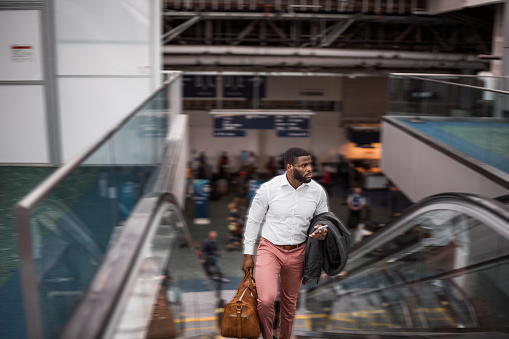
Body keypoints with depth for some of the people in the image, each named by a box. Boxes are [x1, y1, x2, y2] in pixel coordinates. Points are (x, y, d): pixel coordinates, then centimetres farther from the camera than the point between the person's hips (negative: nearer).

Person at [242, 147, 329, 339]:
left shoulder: (317, 191, -6)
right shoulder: (269, 189, -14)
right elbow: (253, 220, -2)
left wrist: (322, 233, -15)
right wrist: (248, 254, 1)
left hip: (297, 253, 3)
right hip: (270, 249, -3)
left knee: (289, 301, 18)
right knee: (266, 299, -20)